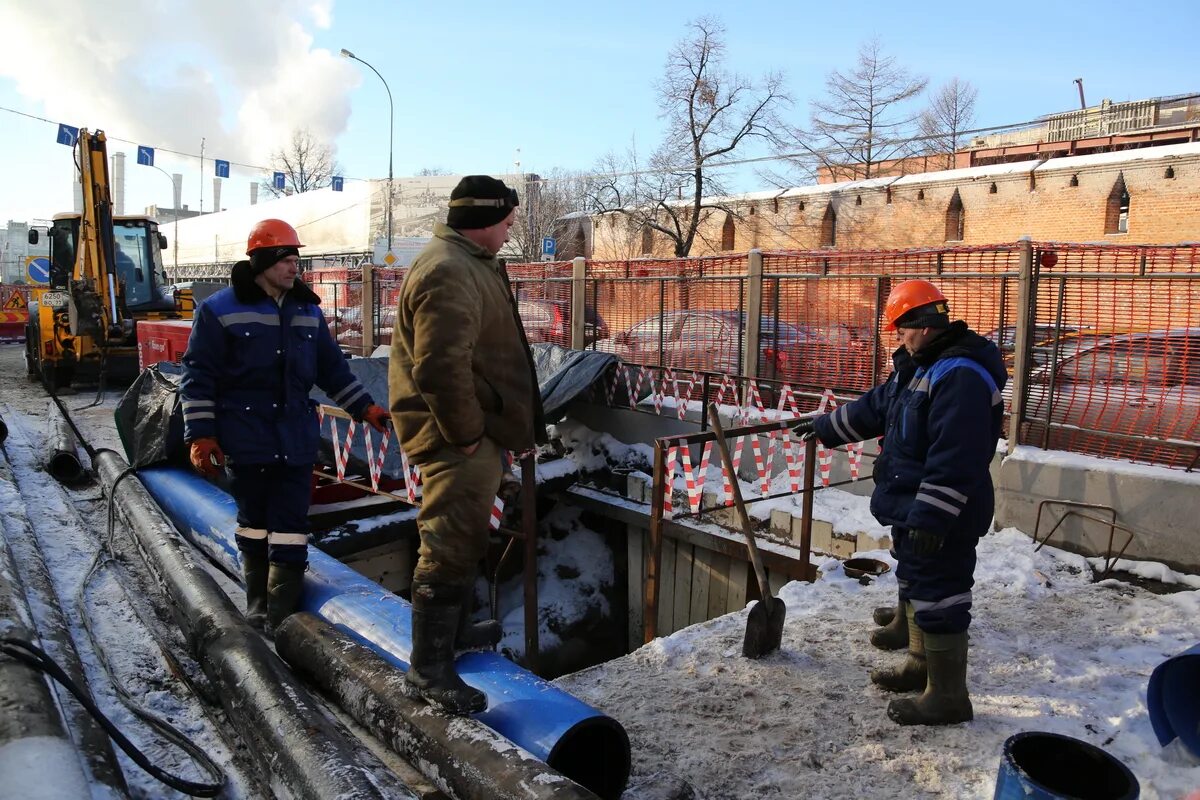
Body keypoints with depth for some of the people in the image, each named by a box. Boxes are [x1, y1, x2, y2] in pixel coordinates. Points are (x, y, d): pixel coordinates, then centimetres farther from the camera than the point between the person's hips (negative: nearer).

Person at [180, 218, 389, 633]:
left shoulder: (308, 310, 10)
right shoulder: (221, 310, -4)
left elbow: (333, 369, 16)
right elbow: (198, 377, -4)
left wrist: (365, 408, 9)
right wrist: (200, 435, -9)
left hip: (297, 438, 3)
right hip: (246, 439, -3)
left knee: (291, 524, 0)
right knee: (254, 520, 10)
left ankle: (283, 613, 7)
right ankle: (258, 605, 24)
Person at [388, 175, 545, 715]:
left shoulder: (469, 263, 17)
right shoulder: (448, 272, -20)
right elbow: (440, 367, -29)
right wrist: (465, 433, -21)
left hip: (476, 426, 11)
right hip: (456, 433, -11)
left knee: (465, 537, 22)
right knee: (451, 544, -6)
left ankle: (453, 630, 38)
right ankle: (429, 666, 5)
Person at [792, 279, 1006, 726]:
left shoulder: (961, 376, -24)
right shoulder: (918, 367, 11)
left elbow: (955, 458, -29)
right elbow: (873, 408, 24)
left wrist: (931, 517, -29)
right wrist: (825, 428, 30)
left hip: (941, 520, -11)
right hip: (912, 509, 11)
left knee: (937, 597, -2)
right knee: (915, 585, 22)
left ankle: (948, 698, 12)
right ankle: (922, 666, 40)